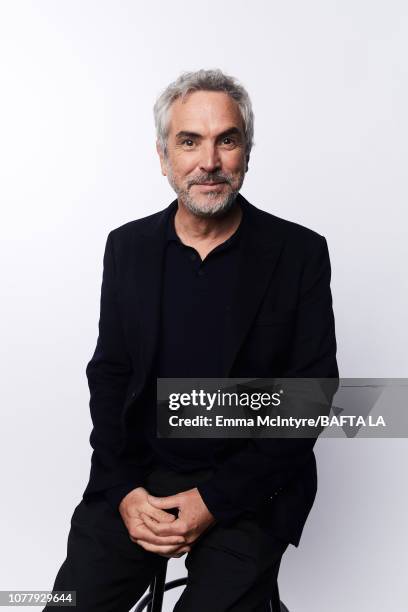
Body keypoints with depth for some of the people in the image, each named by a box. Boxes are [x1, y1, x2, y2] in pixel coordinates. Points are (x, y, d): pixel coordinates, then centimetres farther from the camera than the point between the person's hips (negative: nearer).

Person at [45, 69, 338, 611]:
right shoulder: (128, 246, 3)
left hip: (250, 488, -2)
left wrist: (215, 501, -13)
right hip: (138, 479, 3)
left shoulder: (300, 253, -7)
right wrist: (124, 490, -8)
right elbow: (109, 374, 6)